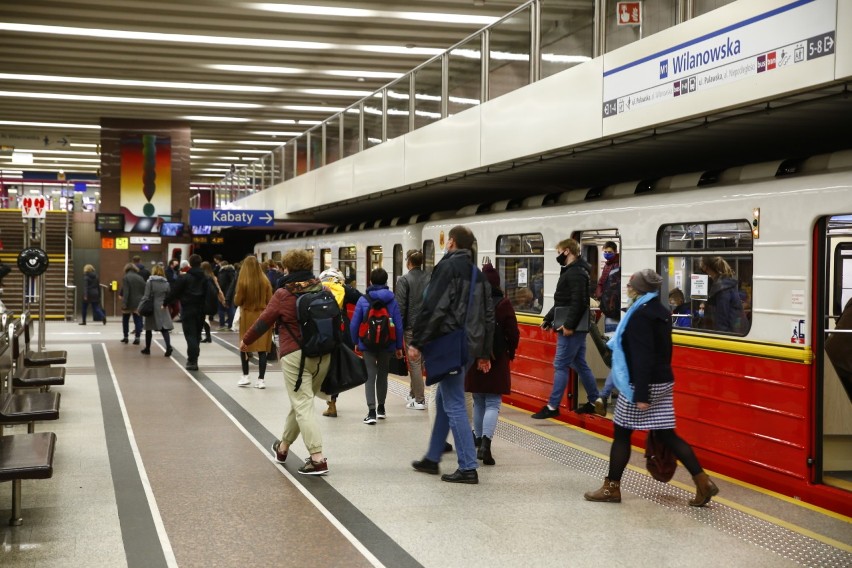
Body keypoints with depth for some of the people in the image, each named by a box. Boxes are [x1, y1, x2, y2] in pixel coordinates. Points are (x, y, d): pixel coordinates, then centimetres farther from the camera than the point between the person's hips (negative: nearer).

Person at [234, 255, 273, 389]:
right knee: (262, 349, 3)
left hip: (247, 317, -1)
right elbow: (270, 301, -1)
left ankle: (245, 376, 14)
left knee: (245, 346, 15)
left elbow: (237, 301, -4)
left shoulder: (243, 282, -10)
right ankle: (261, 379, 2)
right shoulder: (265, 281, -4)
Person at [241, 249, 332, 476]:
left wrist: (246, 341, 16)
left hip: (296, 355, -6)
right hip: (323, 355, 6)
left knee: (303, 405, -4)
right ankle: (283, 446, 36)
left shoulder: (283, 294, -8)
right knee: (300, 402, 19)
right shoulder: (323, 289, 5)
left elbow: (263, 321, 0)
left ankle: (317, 458, -12)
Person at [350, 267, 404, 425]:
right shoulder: (392, 300, -2)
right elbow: (399, 325, -3)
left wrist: (355, 342, 10)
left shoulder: (363, 300, -4)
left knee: (370, 376, -2)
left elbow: (354, 324, -4)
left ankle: (372, 412, -15)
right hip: (387, 345, 2)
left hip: (367, 344, -2)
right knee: (382, 374, 17)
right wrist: (399, 346, 6)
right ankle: (381, 408, 29)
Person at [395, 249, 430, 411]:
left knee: (414, 362, -1)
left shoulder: (404, 280, -9)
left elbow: (400, 305, -12)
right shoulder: (430, 279, 4)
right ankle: (414, 394, 27)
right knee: (423, 360, 15)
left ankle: (419, 400, -1)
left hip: (411, 326, -5)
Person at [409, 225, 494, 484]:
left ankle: (468, 468, -7)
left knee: (453, 404, -6)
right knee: (443, 399, 19)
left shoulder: (447, 266, -9)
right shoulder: (477, 274, 16)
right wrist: (484, 353, 22)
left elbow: (432, 307, -17)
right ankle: (432, 458, 28)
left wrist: (416, 342, -12)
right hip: (470, 346, 8)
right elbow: (488, 315, 18)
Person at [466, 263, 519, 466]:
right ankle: (486, 441, -18)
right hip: (497, 360, -2)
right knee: (493, 403, 0)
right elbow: (513, 333, -7)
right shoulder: (503, 304, -8)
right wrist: (510, 352, 11)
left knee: (478, 403, 16)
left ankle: (479, 441, 20)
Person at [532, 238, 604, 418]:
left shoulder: (575, 273, -15)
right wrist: (548, 319, 20)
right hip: (576, 328, 10)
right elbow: (562, 302, 23)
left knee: (560, 365, -8)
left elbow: (578, 301, -25)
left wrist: (569, 325, -26)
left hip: (571, 329, -10)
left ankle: (552, 406, -6)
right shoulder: (570, 271, 19)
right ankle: (595, 402, 20)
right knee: (580, 364, 14)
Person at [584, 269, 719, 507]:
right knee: (667, 434, 9)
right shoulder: (661, 312, 11)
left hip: (641, 384, -9)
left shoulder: (640, 315, -16)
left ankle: (611, 488, 13)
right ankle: (703, 482, 3)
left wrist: (642, 395, -23)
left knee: (622, 434, 4)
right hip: (663, 382, 9)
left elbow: (642, 357, -22)